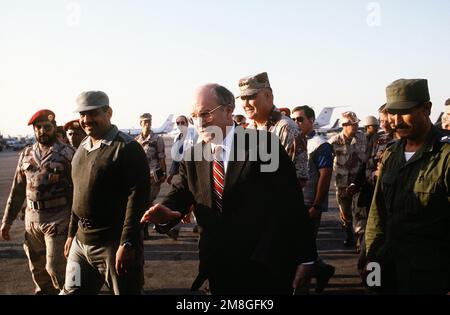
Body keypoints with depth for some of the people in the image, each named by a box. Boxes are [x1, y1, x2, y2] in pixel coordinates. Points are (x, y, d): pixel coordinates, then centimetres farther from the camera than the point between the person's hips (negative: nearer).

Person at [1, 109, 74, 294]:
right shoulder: (26, 155, 8)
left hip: (58, 219, -5)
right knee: (37, 267, 15)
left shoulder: (67, 154, -7)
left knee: (55, 267, -4)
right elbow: (17, 190, 13)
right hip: (32, 218, 5)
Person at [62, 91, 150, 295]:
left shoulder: (127, 148, -12)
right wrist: (72, 233, 19)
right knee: (72, 291, 12)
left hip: (114, 243, -7)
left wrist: (127, 244, -23)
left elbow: (137, 198, -18)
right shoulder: (82, 149, 13)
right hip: (81, 241, 7)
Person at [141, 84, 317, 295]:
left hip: (266, 266, -4)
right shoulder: (192, 158, 6)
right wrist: (166, 211, -20)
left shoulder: (263, 143, -9)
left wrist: (305, 259, -10)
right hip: (219, 270, 4)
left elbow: (291, 203, -10)